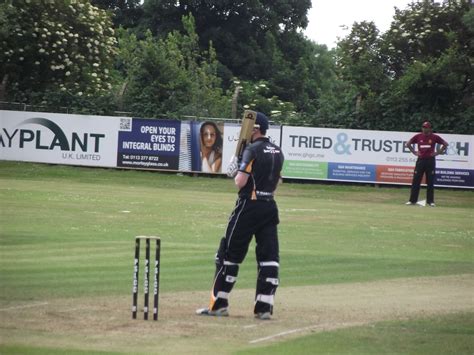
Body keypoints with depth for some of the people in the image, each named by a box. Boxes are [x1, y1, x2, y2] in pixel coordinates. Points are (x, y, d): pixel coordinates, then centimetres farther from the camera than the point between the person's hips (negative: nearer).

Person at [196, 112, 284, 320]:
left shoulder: (252, 150, -12)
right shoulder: (278, 152, 12)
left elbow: (240, 182, -18)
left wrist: (235, 172, 1)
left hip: (249, 206, -7)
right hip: (270, 207, 7)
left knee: (229, 254, 1)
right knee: (269, 256, 4)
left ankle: (219, 304, 3)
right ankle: (264, 308, 0)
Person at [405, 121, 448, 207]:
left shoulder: (434, 137, 0)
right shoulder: (418, 136, 4)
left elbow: (445, 144, 5)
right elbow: (408, 144, 13)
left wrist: (437, 152, 0)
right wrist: (414, 152, 4)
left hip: (430, 160, -1)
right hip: (420, 160, 1)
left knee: (430, 182, 0)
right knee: (416, 181, 0)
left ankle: (430, 201, 6)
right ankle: (412, 200, 4)